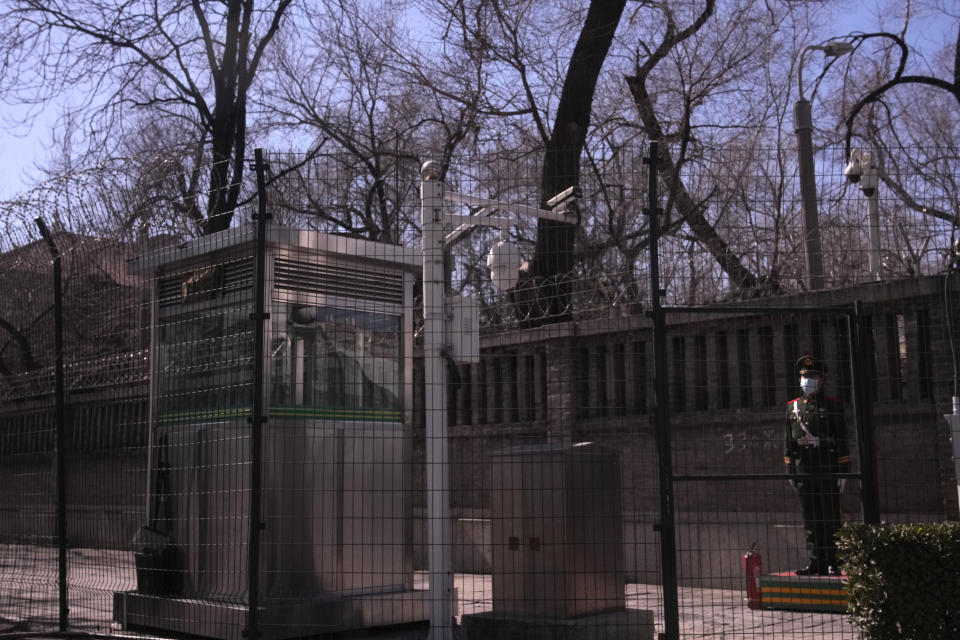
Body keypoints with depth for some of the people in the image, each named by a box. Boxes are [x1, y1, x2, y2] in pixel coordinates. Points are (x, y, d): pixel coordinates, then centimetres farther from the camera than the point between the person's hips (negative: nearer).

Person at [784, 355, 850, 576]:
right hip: (803, 473, 3)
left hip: (827, 471, -3)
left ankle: (833, 563, 5)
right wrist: (790, 470, 8)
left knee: (830, 518, -1)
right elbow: (788, 441, 14)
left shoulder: (832, 405, 2)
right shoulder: (793, 407, 12)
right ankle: (816, 562, 11)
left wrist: (842, 470, -6)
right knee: (810, 520, 6)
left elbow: (842, 440, -1)